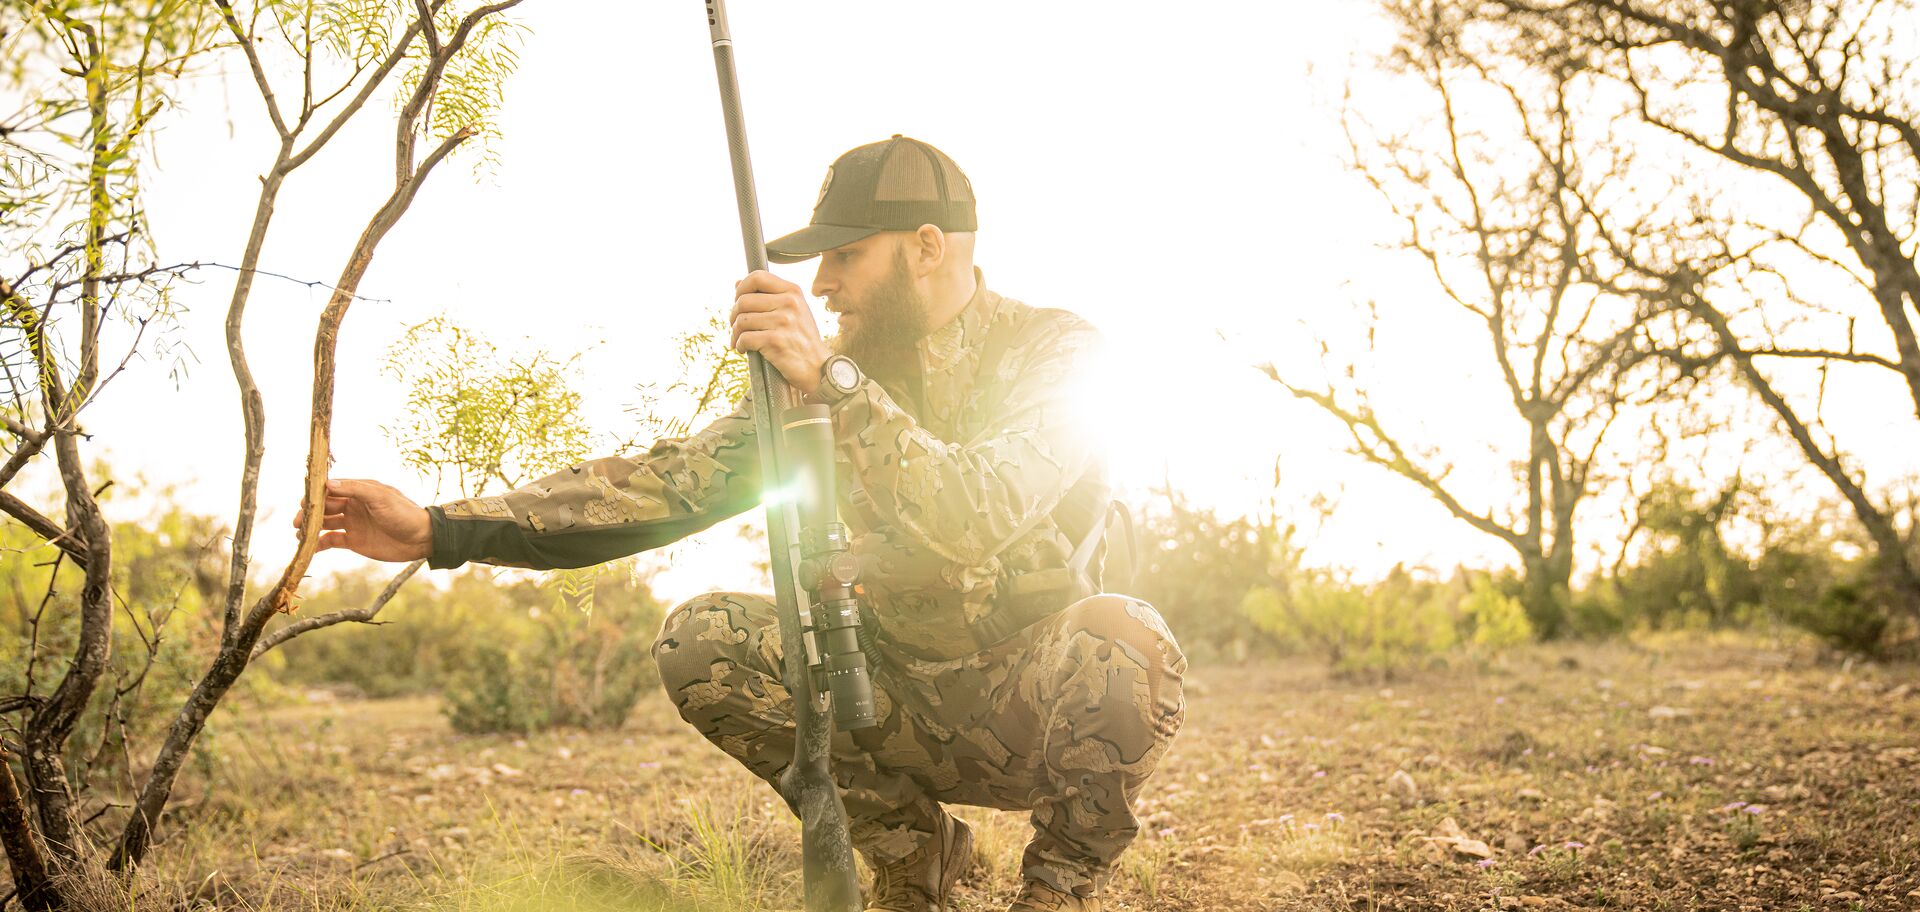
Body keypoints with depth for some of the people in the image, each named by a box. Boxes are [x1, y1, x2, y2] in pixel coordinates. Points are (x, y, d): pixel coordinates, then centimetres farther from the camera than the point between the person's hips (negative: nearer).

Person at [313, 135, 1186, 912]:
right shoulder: (832, 367, -2)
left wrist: (833, 381, -40)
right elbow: (675, 480, -9)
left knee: (1121, 642, -36)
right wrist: (442, 529, -17)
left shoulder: (1055, 351, -16)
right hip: (905, 706, 4)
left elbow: (979, 520, -34)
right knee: (699, 643, -15)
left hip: (1034, 715, -4)